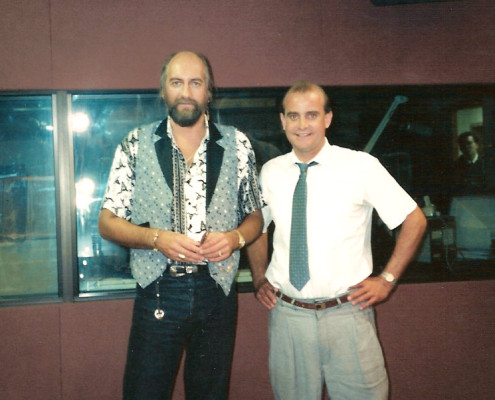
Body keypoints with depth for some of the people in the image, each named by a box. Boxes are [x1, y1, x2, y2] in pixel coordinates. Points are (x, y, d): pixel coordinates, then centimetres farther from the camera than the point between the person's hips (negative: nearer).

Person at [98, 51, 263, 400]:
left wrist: (235, 237, -12)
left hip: (217, 291, 2)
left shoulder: (237, 145, 4)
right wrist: (157, 238, -16)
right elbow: (108, 222, 1)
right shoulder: (136, 145, 1)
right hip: (157, 292, -1)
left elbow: (255, 216, 10)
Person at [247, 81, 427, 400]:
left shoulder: (361, 166, -6)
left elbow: (415, 220, 0)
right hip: (287, 314, 3)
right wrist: (260, 279, 11)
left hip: (347, 313, -2)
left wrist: (387, 280, -3)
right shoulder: (270, 172, 4)